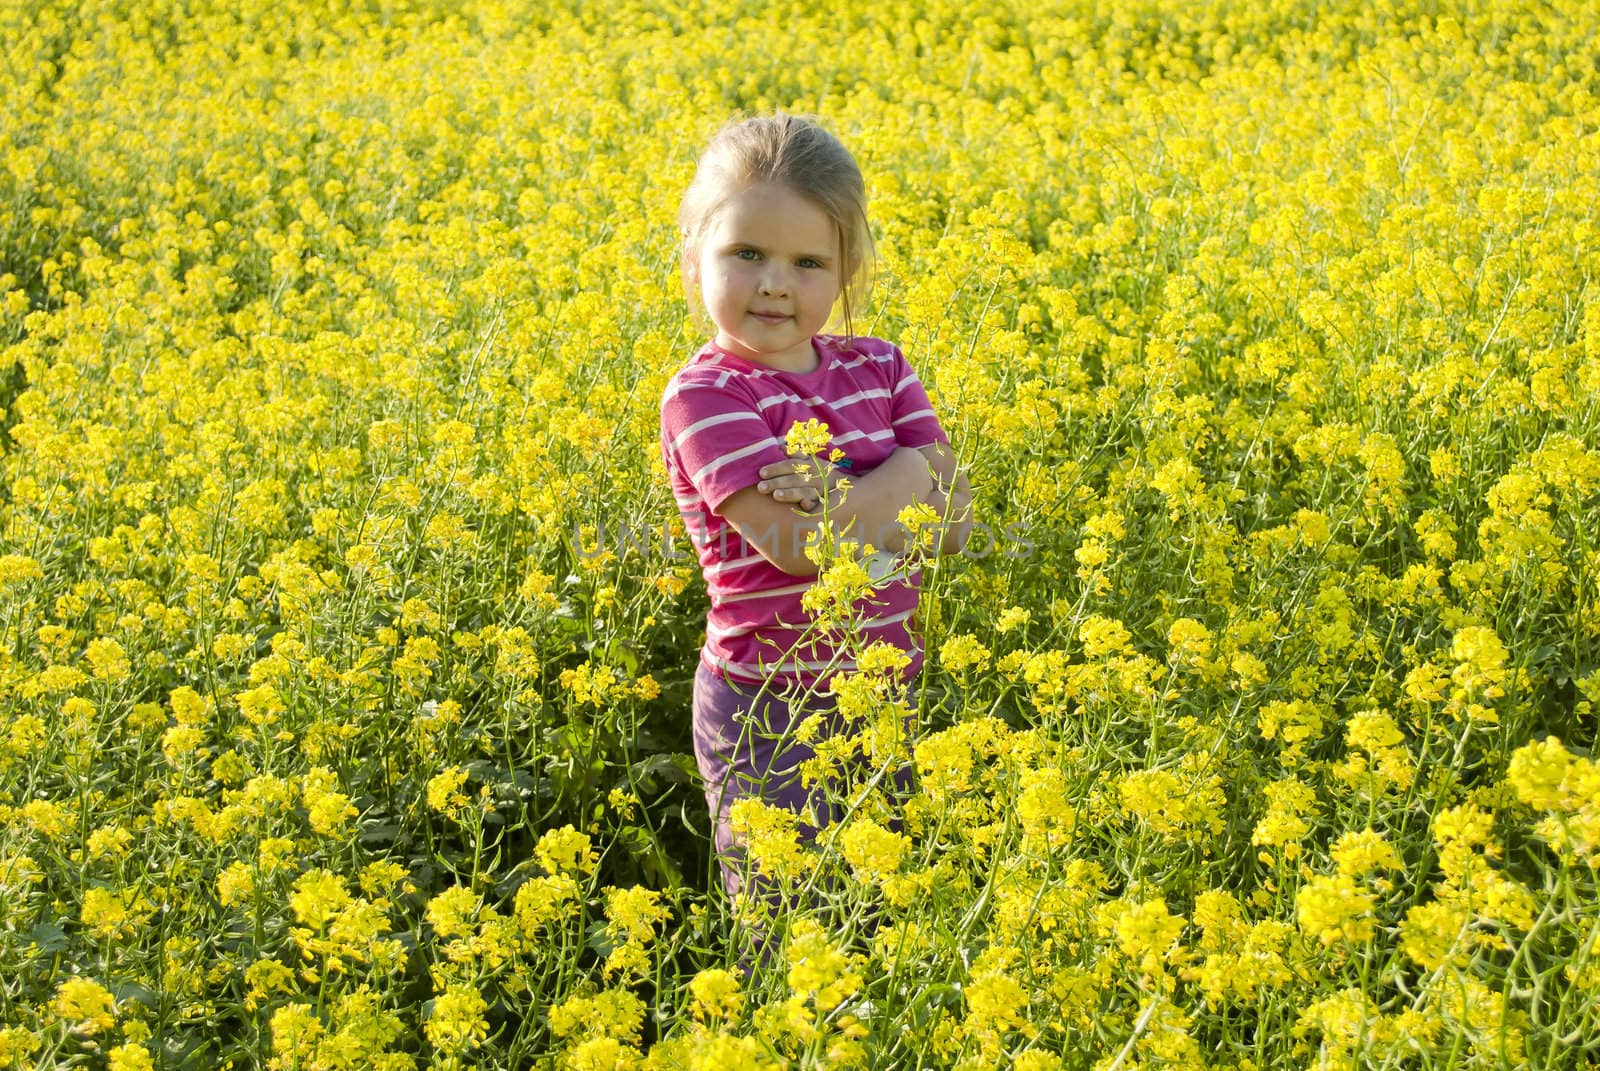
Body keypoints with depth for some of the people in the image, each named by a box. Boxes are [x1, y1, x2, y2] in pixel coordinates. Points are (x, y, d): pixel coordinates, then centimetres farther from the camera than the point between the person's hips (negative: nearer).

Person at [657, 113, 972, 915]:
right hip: (770, 714, -5)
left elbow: (952, 521, -4)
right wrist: (899, 488, -13)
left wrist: (844, 496, -19)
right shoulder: (704, 397, -14)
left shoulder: (879, 369, 5)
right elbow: (797, 545, -24)